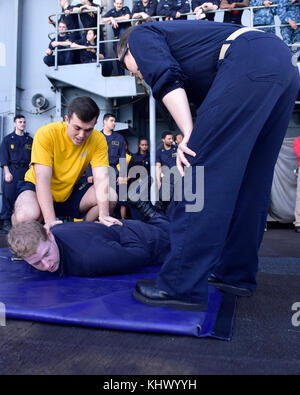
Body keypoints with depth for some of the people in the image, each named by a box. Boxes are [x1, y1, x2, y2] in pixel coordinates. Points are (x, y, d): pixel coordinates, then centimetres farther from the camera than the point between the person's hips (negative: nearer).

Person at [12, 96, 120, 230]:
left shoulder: (98, 140, -14)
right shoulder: (46, 133, -23)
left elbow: (101, 177, -21)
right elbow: (42, 179, -29)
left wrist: (104, 215, -37)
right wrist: (50, 221, -39)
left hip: (70, 193, 3)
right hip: (37, 188, -3)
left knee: (110, 197, -19)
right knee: (26, 216, -35)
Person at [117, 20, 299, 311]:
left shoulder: (141, 35, 17)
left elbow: (166, 78, -7)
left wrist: (189, 134, -14)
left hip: (250, 61, -9)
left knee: (202, 171, -12)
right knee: (248, 178, 9)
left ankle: (182, 285, -9)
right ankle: (237, 274, 17)